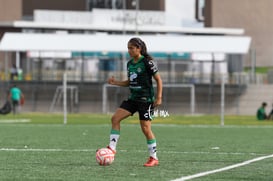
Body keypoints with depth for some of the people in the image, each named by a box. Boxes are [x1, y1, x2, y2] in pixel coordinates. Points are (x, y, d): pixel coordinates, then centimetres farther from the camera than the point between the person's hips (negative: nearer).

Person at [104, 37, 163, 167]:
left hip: (146, 99, -7)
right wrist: (115, 82, 4)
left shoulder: (147, 62, -11)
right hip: (133, 98, 7)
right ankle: (112, 148, -3)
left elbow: (158, 79, -7)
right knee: (115, 118, -7)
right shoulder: (129, 64, 10)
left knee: (145, 128, -8)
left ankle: (154, 158, 3)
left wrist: (159, 97, -12)